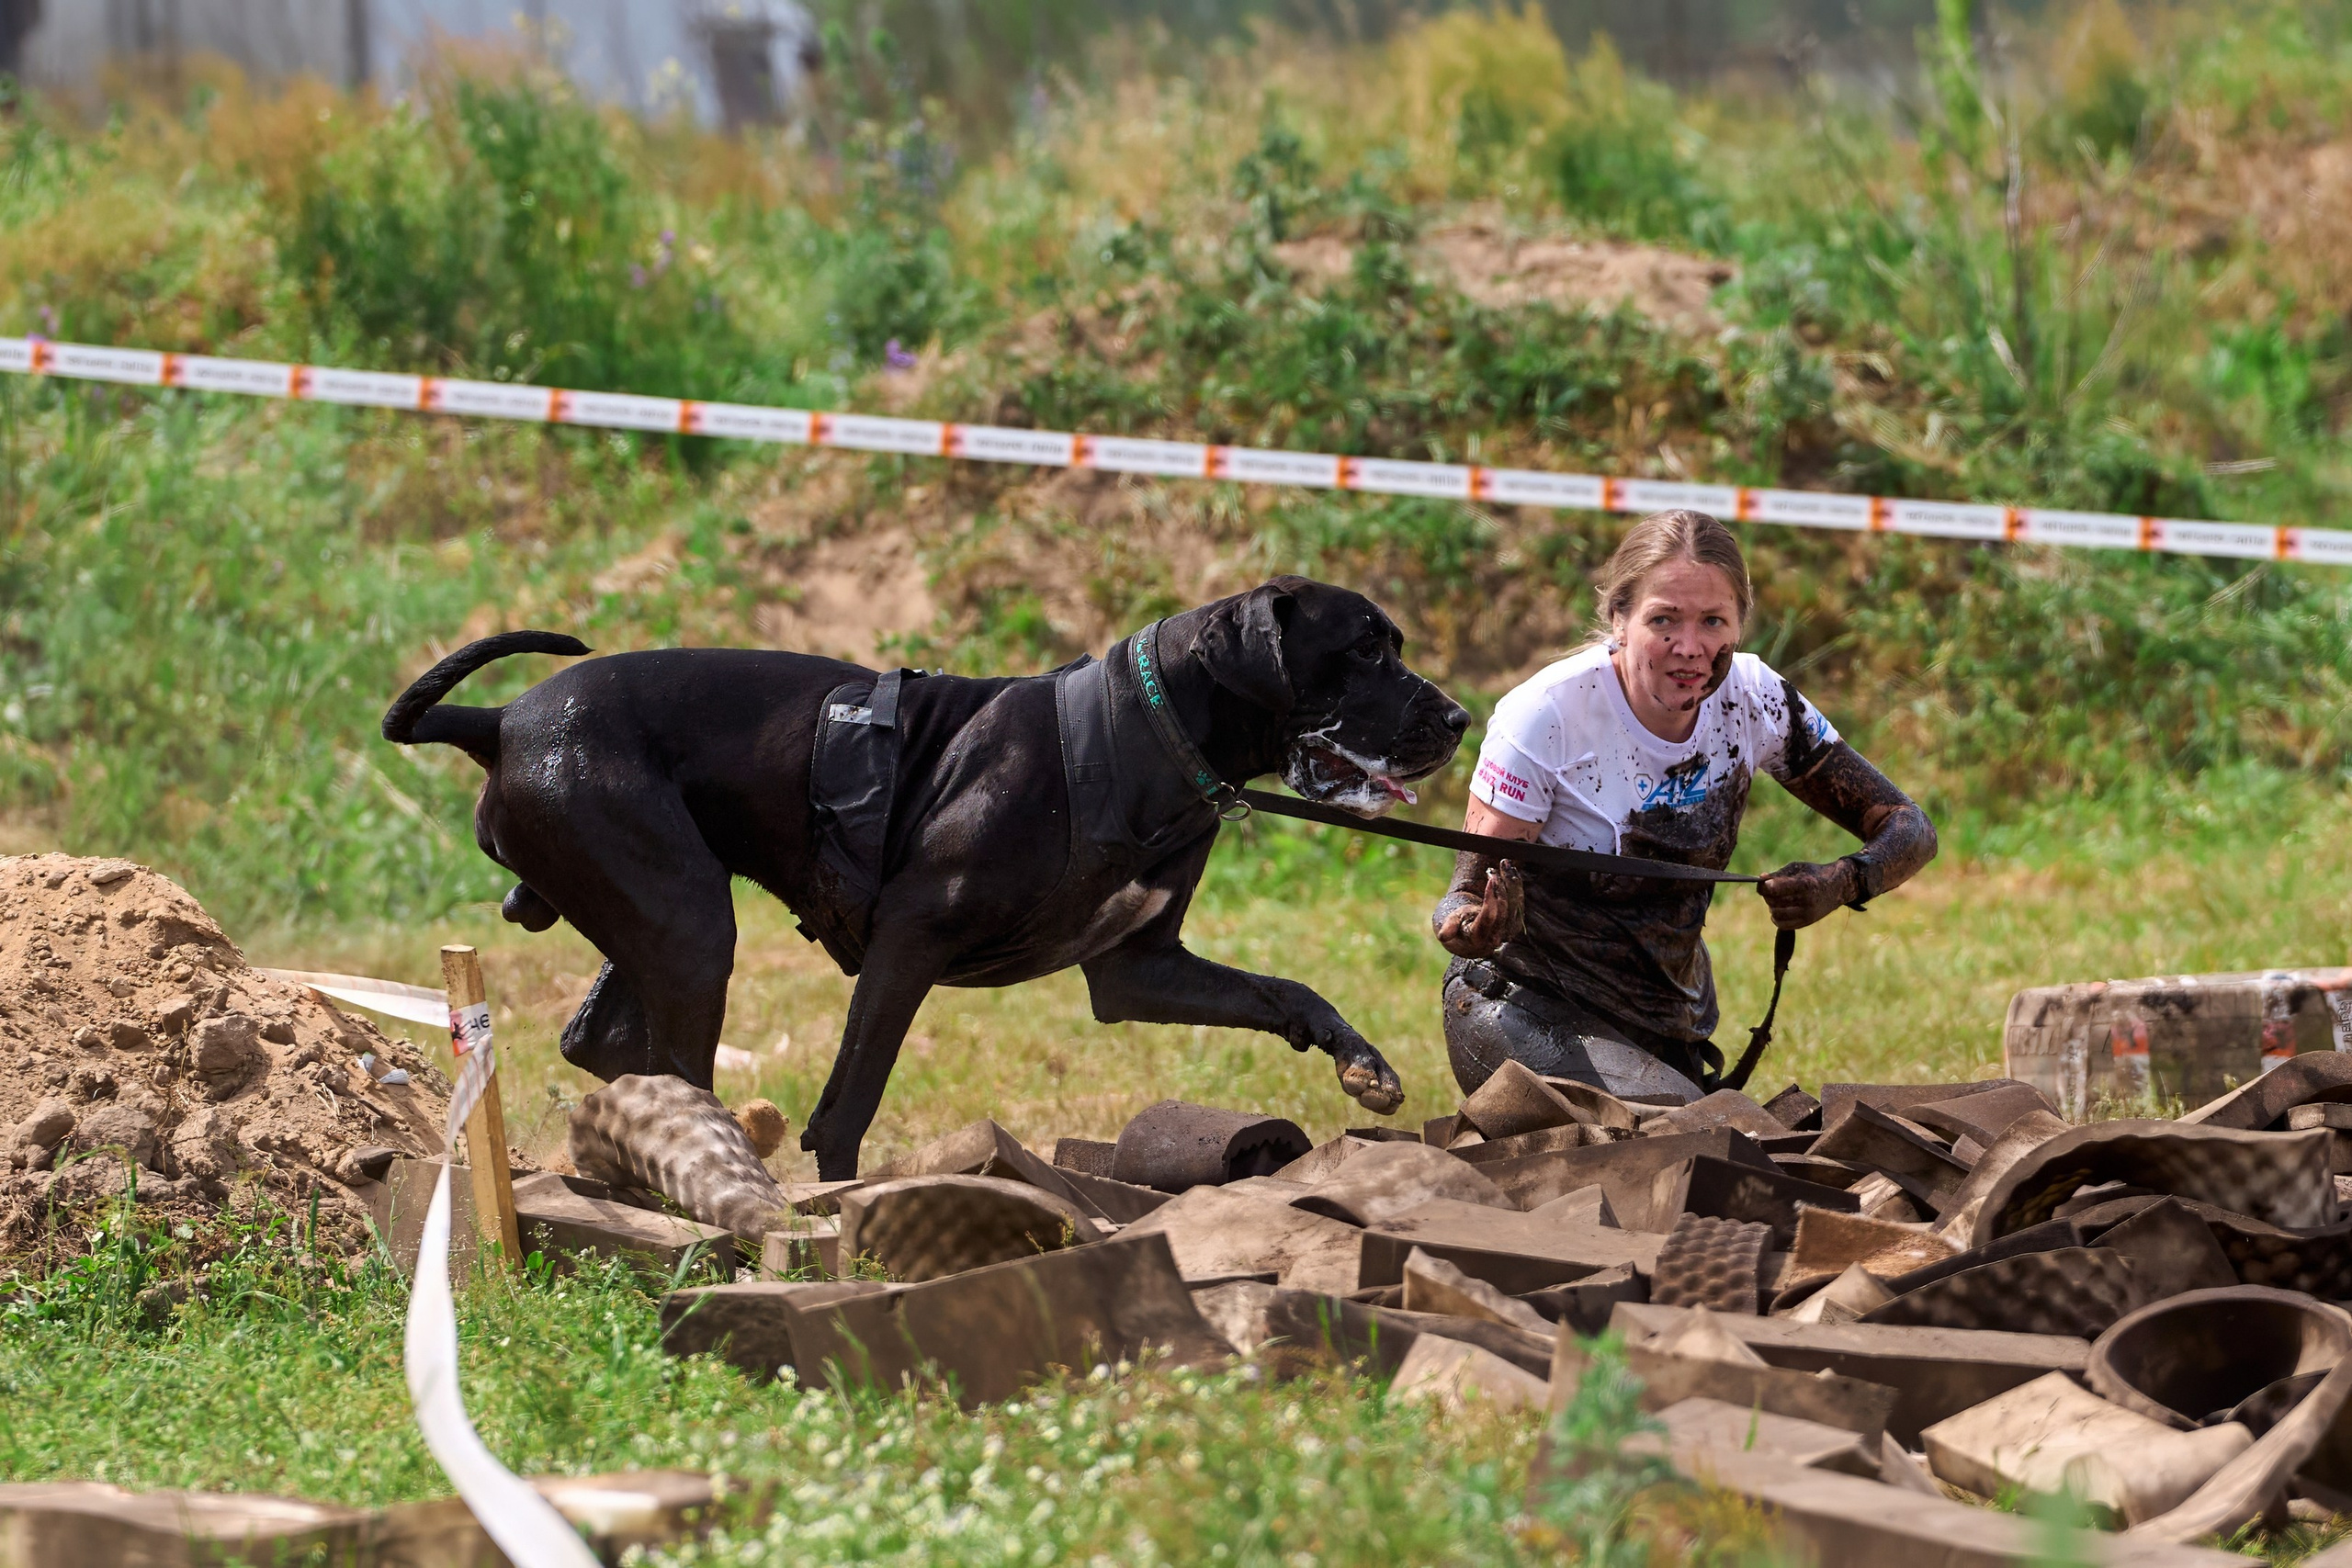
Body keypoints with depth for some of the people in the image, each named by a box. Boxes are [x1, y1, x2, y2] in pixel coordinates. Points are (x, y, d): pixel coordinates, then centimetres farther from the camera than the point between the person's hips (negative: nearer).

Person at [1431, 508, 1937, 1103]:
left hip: (1672, 1029, 6)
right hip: (1526, 1008, -6)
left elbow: (1908, 830, -3)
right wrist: (1468, 926, -43)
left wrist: (1842, 882, -26)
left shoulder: (1753, 701, -8)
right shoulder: (1548, 714, -21)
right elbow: (1473, 886, -17)